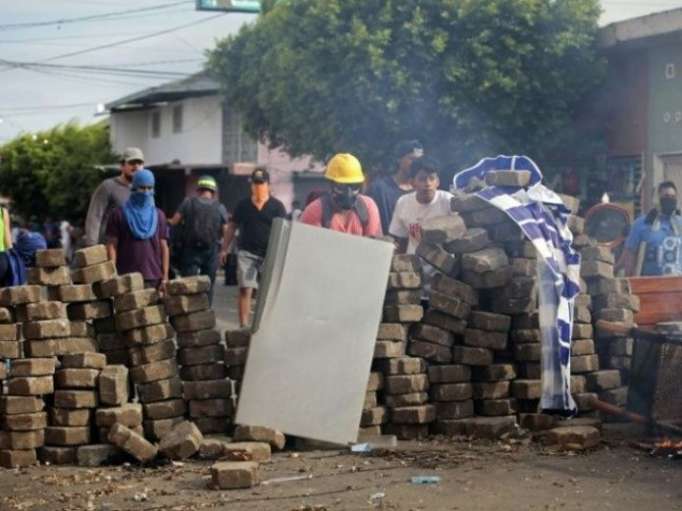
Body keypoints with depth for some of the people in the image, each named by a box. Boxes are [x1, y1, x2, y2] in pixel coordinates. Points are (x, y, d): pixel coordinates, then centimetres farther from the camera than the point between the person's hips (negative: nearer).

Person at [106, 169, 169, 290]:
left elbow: (164, 248, 11)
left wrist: (165, 277, 3)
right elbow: (112, 246, 3)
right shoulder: (119, 214, 7)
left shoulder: (159, 215, 14)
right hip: (127, 279, -2)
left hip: (154, 279, 2)